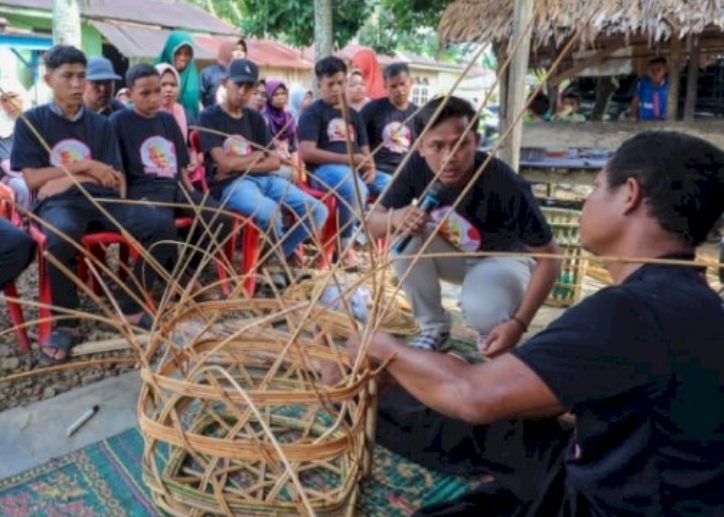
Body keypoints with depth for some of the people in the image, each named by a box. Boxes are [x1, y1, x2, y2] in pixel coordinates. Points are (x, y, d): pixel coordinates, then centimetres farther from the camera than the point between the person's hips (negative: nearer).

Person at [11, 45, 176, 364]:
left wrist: (65, 178, -8)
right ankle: (65, 324, -16)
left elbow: (115, 180, 9)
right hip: (57, 203, -3)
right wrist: (85, 166, -4)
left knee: (162, 227, -23)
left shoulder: (100, 124, 17)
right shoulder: (31, 121, 10)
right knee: (59, 240, -40)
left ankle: (132, 308, -7)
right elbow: (32, 179, 1)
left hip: (101, 199, 3)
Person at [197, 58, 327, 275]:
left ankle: (279, 253, 10)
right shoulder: (209, 117, 0)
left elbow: (274, 162, 9)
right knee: (270, 211, -38)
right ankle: (285, 253, -2)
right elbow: (225, 163, -11)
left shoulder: (256, 118, 17)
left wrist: (240, 166, -7)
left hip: (265, 178, 6)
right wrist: (259, 154, 3)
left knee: (318, 211, -13)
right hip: (231, 185, -5)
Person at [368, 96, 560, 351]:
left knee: (481, 309, -36)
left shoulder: (506, 187, -35)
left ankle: (491, 335, 4)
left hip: (501, 257, -4)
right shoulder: (417, 168, -23)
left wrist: (519, 322, -33)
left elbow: (549, 256, -25)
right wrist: (393, 218, -40)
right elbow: (372, 223, -15)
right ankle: (434, 326, -2)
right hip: (451, 253, 4)